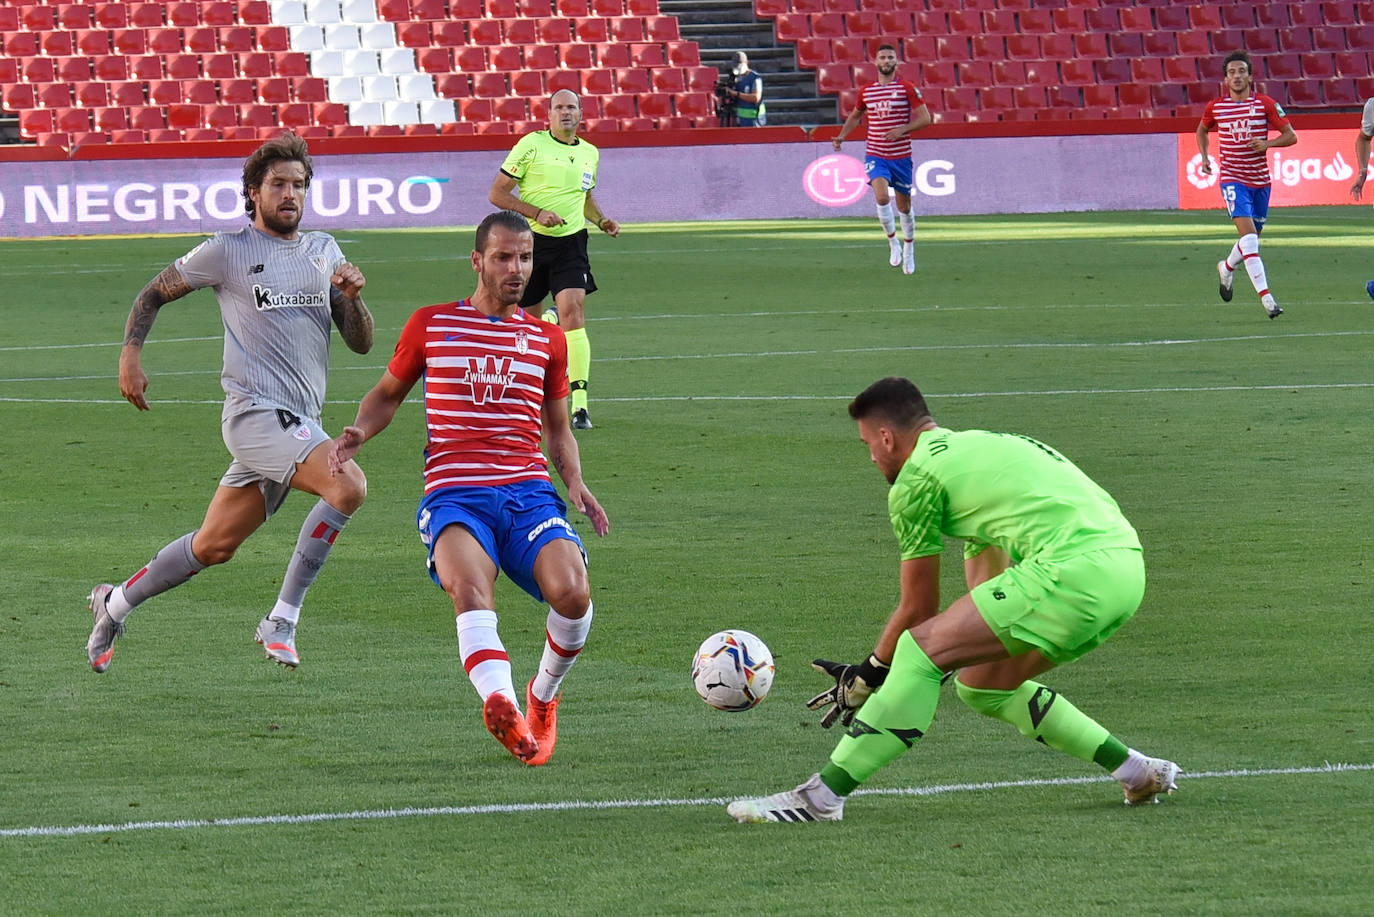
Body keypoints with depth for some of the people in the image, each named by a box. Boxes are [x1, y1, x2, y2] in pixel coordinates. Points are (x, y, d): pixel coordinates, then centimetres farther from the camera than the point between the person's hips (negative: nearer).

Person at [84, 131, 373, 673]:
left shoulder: (325, 252, 14)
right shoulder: (227, 252, -1)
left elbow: (360, 343, 11)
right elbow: (154, 294, 11)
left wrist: (351, 297, -8)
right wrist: (130, 355, -1)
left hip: (299, 424, 6)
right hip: (255, 410, -6)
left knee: (213, 547, 13)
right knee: (348, 485, -27)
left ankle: (115, 603, 34)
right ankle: (282, 621, -20)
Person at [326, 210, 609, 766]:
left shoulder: (547, 340, 19)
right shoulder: (430, 326, 14)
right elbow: (387, 394, 26)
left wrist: (575, 482, 8)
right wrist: (358, 433, 5)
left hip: (530, 491, 2)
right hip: (454, 492, -2)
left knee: (571, 592, -26)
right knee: (469, 584, -35)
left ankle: (543, 698, 4)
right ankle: (502, 708, -58)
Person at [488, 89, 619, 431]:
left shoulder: (589, 153, 11)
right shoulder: (531, 145, -5)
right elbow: (497, 194, -6)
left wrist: (601, 220, 10)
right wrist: (537, 213, -18)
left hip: (570, 243, 2)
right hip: (530, 240, -2)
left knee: (573, 314, -16)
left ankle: (578, 406, -18)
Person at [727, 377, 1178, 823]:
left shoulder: (915, 478, 4)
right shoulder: (979, 445, 30)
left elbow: (918, 609, 10)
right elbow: (988, 597, 34)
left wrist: (865, 679, 23)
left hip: (1073, 568, -9)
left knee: (919, 650, -3)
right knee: (982, 686, 21)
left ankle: (822, 796, -8)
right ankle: (1136, 771, 25)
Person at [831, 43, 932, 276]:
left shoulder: (907, 88, -5)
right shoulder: (866, 91, 5)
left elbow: (925, 117, -8)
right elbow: (855, 116, 23)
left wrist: (902, 130, -22)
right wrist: (842, 136, 8)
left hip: (901, 156, -1)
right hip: (875, 156, 1)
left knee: (904, 206, 10)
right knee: (882, 197, -22)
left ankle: (908, 248, 31)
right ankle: (893, 241, -1)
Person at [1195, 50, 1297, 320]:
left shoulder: (1265, 104, -3)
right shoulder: (1215, 107, 1)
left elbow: (1290, 135, -2)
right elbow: (1202, 130, 22)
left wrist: (1267, 144, -19)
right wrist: (1204, 156, 7)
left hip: (1260, 180, 2)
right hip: (1232, 178, -2)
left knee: (1253, 238, 15)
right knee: (1248, 237, -18)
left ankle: (1227, 268, 47)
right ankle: (1266, 297, -23)